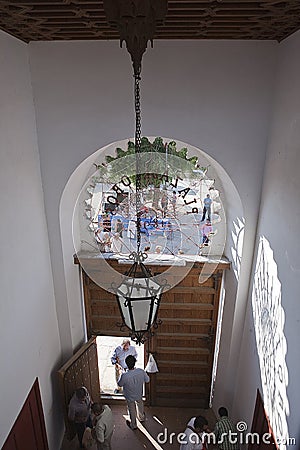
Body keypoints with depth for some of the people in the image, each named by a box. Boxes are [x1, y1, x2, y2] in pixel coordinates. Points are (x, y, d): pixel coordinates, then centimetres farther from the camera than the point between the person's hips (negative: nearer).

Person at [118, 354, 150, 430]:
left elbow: (120, 384, -17)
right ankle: (141, 417, 60)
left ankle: (133, 425, 49)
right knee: (140, 405, 34)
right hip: (139, 394, 2)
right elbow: (147, 380, -12)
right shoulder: (141, 371, -32)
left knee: (132, 410, 26)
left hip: (130, 397, -2)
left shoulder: (124, 376, -39)